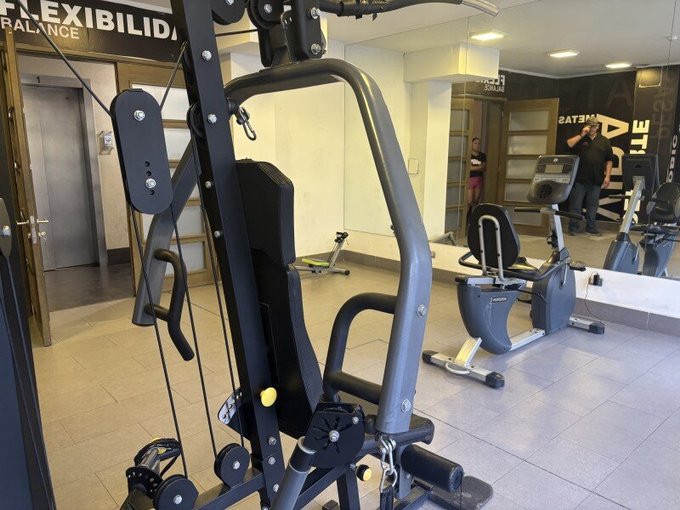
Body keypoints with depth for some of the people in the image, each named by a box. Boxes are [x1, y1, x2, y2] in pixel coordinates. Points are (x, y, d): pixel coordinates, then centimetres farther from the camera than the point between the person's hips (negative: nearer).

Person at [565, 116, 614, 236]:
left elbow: (609, 160, 9)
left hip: (596, 180, 2)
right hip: (580, 178, -2)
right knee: (576, 204, -1)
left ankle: (591, 228, 17)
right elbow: (568, 144, -13)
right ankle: (573, 228, 6)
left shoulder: (604, 141, 11)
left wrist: (607, 176, 1)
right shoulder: (579, 138, 7)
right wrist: (582, 134, -13)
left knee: (592, 205, 9)